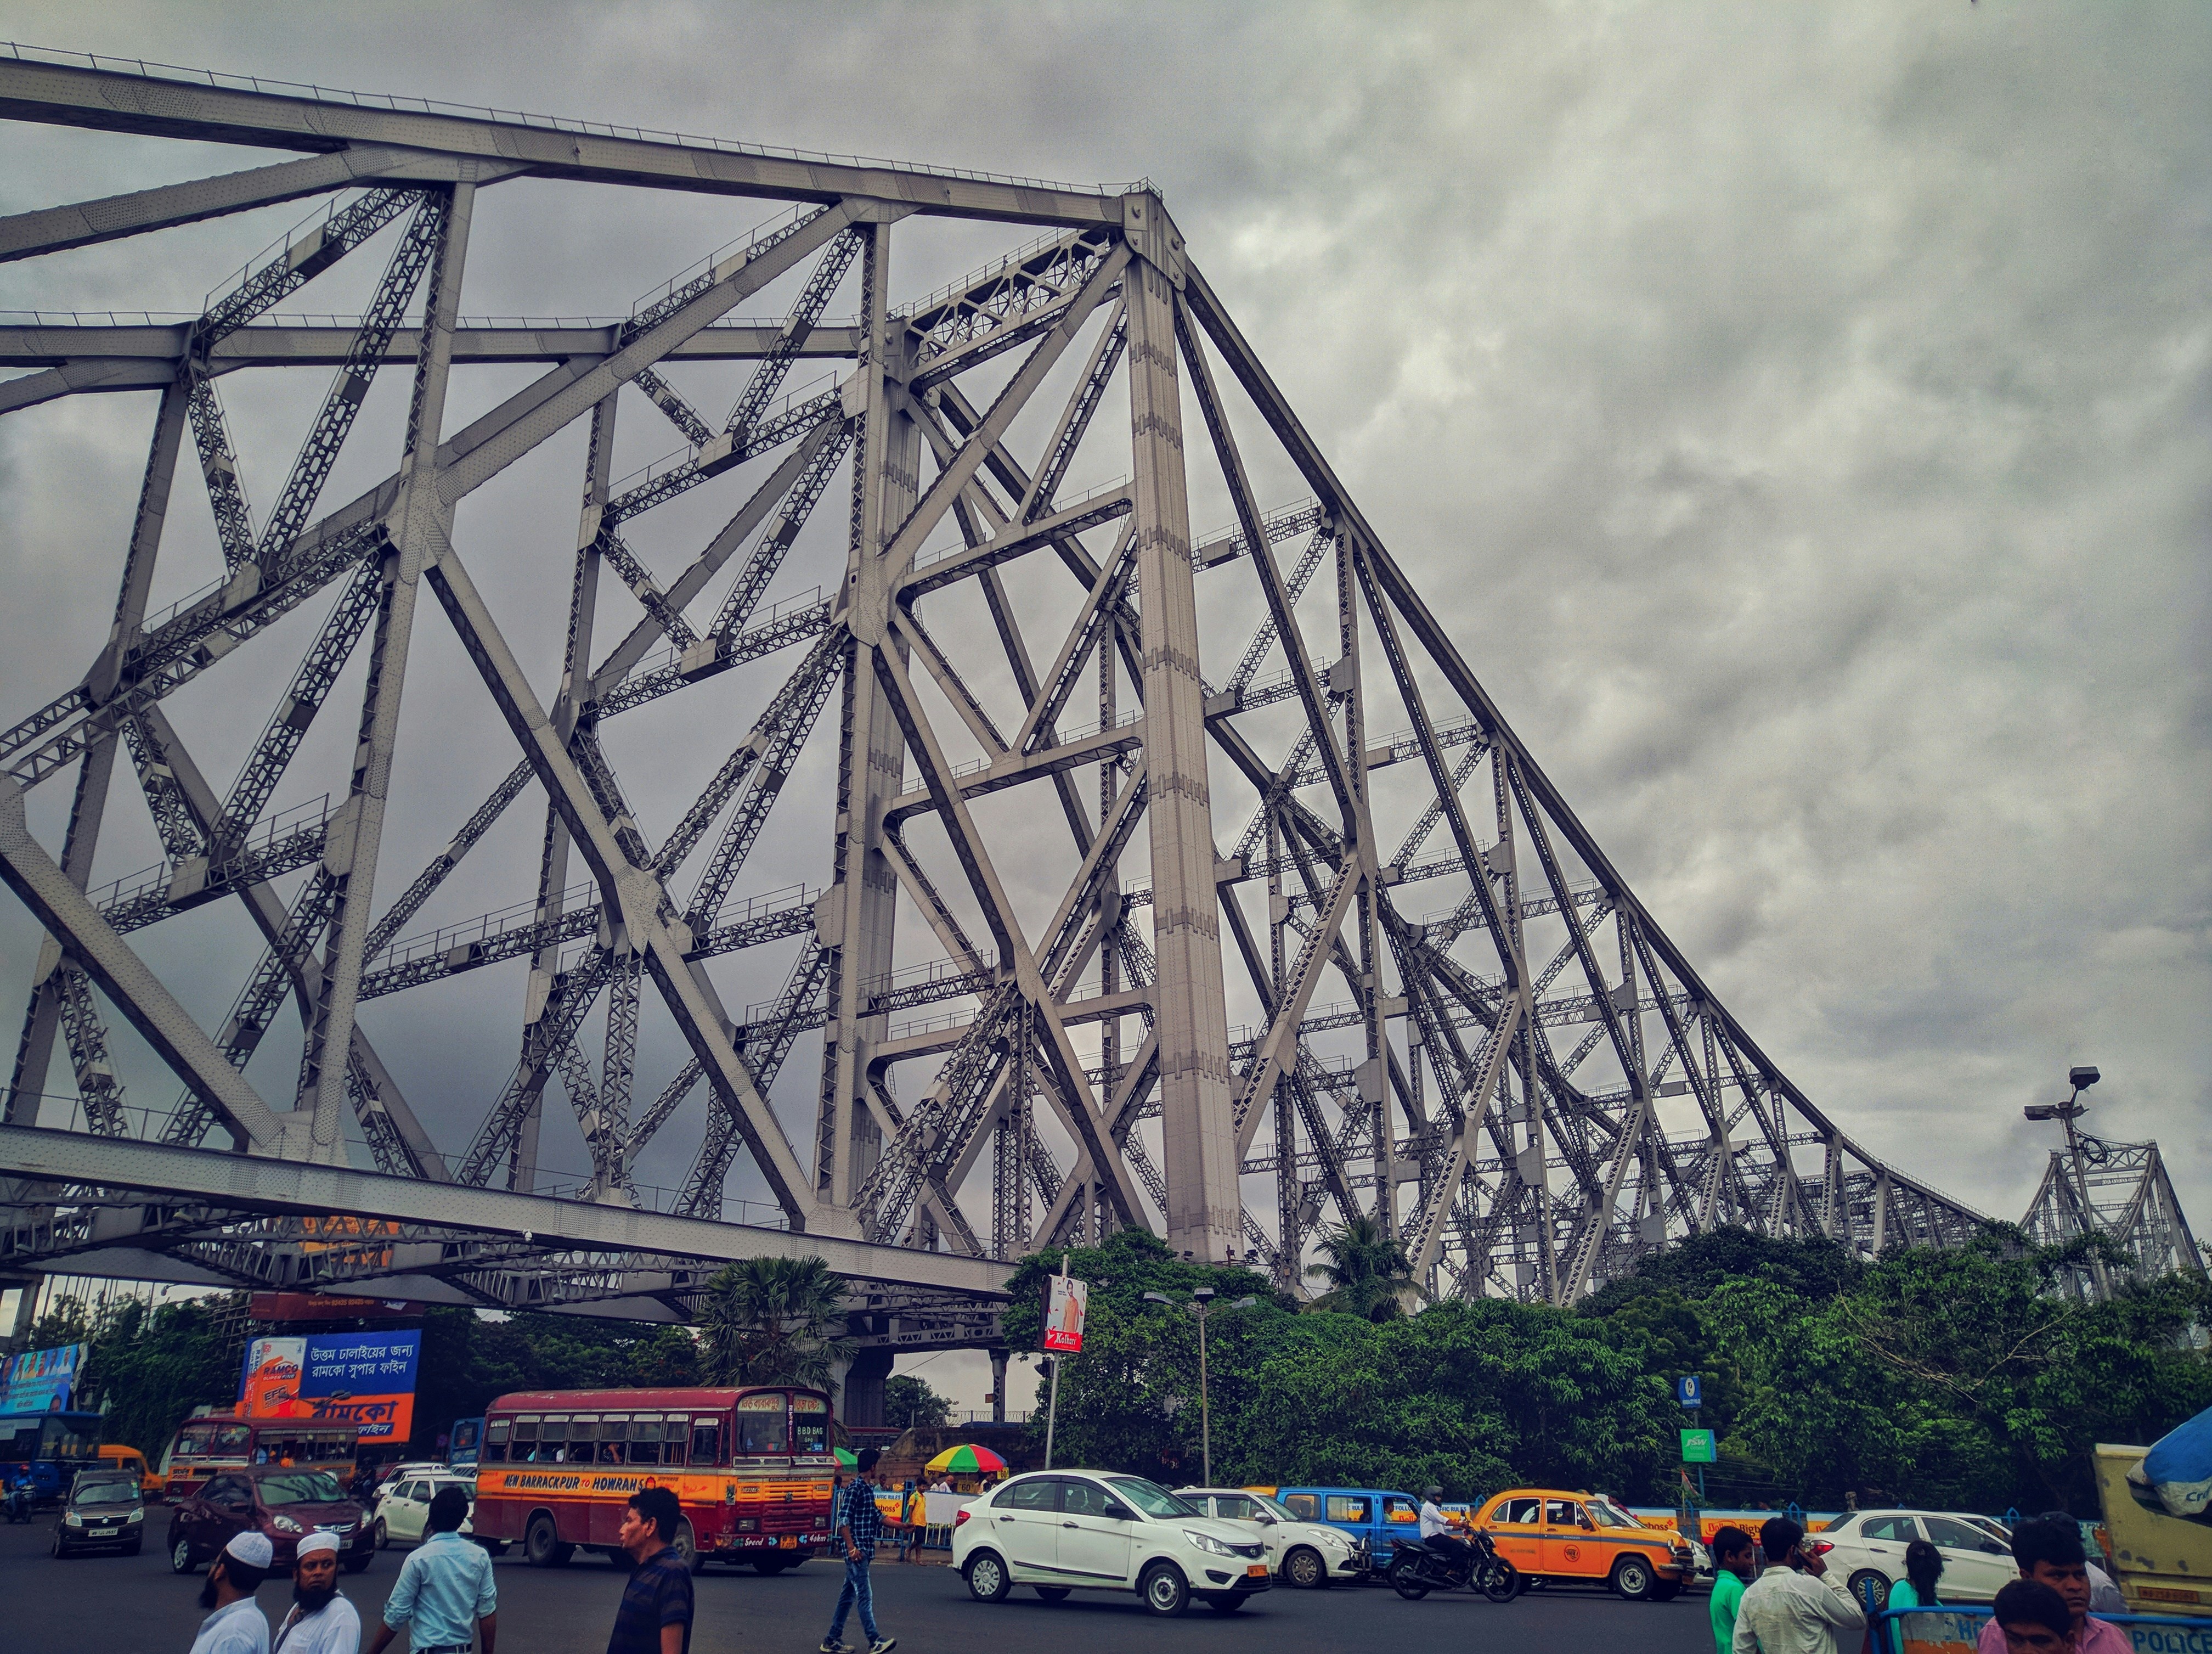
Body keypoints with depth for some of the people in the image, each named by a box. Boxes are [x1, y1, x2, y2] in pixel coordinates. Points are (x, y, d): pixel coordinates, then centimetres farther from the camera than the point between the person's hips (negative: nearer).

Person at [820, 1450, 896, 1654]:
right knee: (865, 1595, -11)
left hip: (863, 1550, 9)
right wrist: (852, 1548, -23)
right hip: (856, 1550, -9)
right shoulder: (855, 1489, -12)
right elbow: (843, 1519, -18)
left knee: (848, 1595, 12)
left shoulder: (869, 1489, 16)